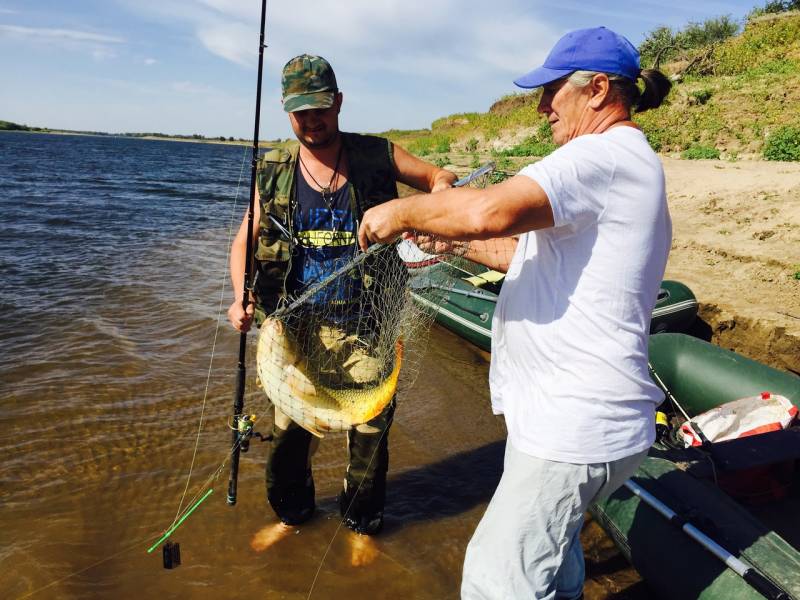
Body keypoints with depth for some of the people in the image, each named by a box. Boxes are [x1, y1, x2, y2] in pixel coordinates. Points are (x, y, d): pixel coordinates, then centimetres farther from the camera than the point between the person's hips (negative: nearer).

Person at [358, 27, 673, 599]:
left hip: (575, 428, -11)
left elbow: (490, 211, -33)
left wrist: (401, 211, -16)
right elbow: (533, 255, 22)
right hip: (575, 416, 11)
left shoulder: (605, 154, -17)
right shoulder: (633, 168, 18)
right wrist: (456, 241, 17)